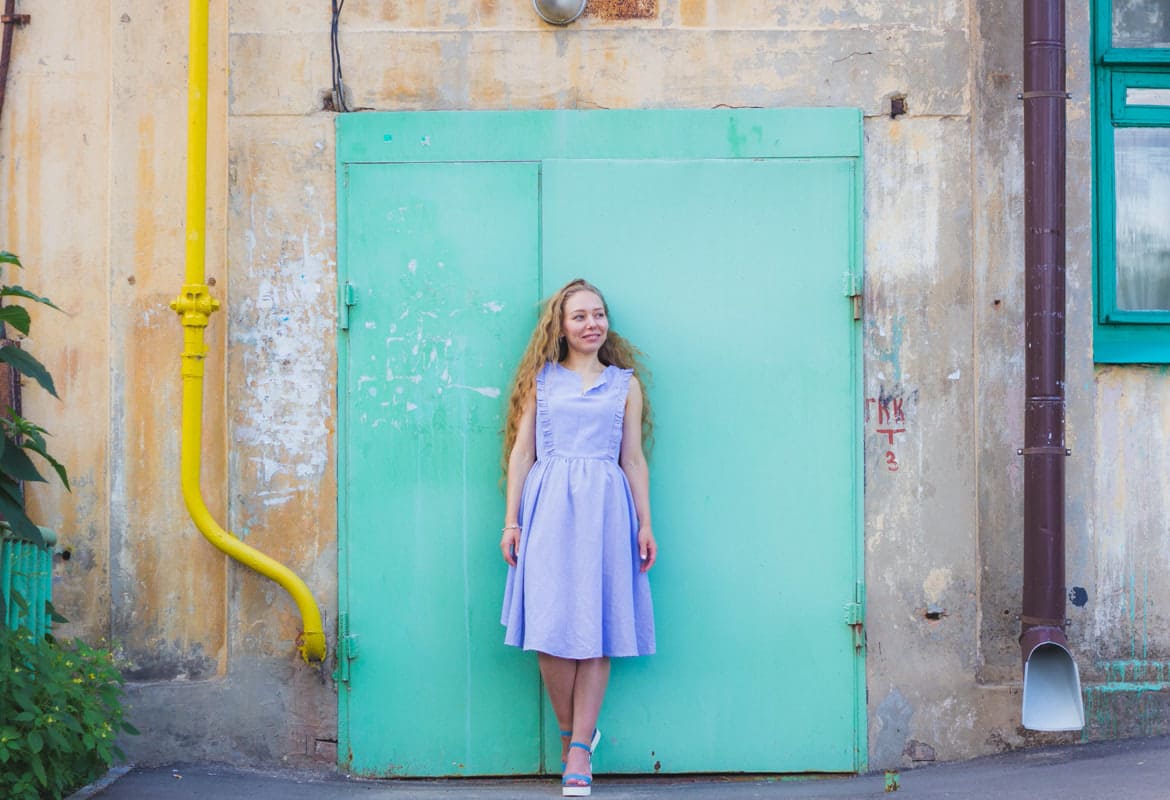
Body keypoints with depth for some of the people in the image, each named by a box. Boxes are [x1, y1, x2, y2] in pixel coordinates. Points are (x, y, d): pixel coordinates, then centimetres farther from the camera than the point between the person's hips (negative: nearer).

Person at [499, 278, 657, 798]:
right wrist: (511, 520, 2)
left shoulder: (625, 383, 14)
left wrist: (645, 524, 6)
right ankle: (571, 734, 11)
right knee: (552, 624, -6)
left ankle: (579, 748, 2)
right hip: (548, 506, -1)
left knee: (596, 625, -2)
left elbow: (634, 459, 12)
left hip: (605, 508, 1)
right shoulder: (540, 379, 11)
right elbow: (521, 452, 8)